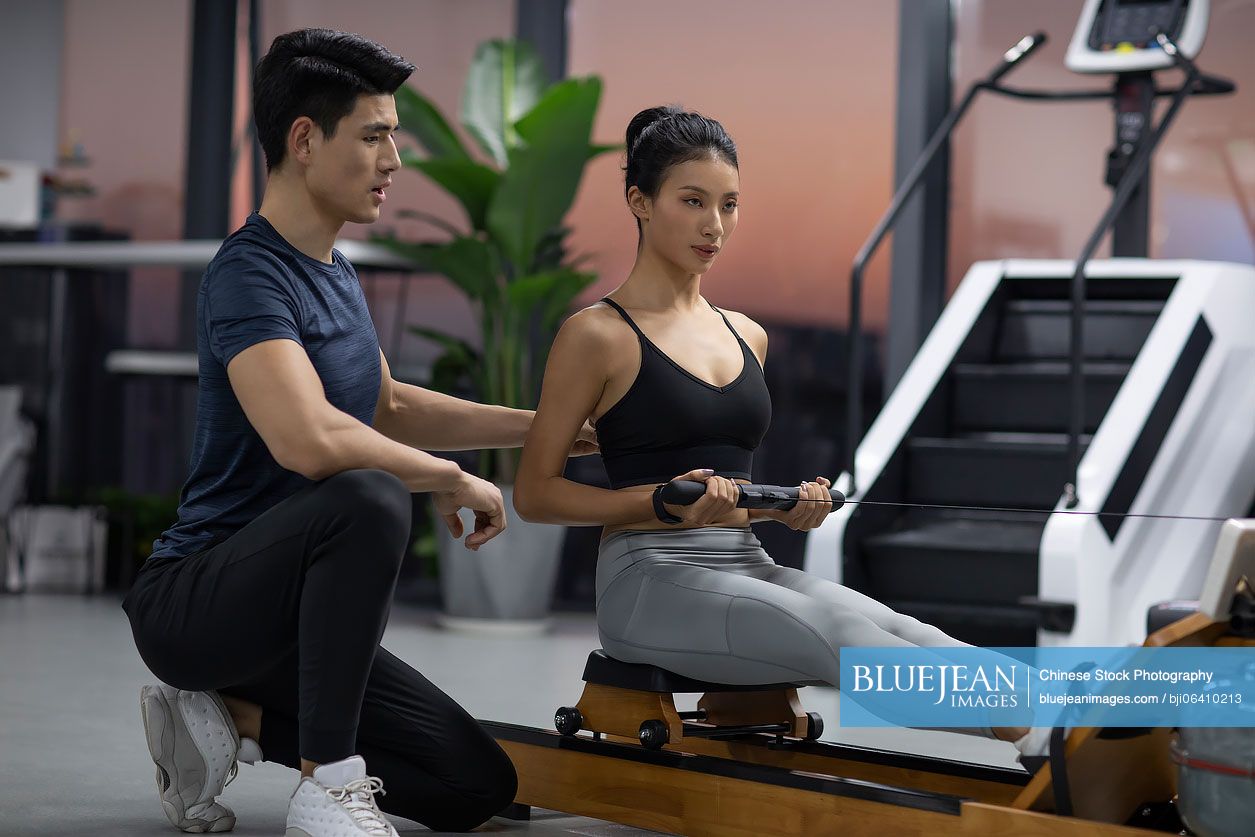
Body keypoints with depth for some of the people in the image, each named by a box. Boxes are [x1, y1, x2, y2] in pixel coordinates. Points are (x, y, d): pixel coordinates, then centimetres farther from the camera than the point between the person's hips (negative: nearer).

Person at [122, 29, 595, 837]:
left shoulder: (335, 274, 11)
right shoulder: (249, 275, -19)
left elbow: (389, 408, 28)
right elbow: (308, 440, -36)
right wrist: (453, 480, -20)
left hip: (281, 612, 9)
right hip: (192, 601, -9)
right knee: (368, 498, -38)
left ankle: (228, 717, 10)